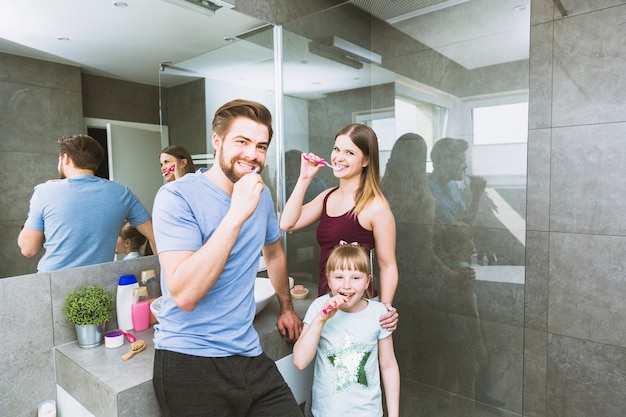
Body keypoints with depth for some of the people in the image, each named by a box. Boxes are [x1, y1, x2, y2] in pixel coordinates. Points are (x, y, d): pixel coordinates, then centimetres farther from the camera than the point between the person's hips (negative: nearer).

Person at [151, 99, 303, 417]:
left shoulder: (261, 195, 4)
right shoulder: (177, 197, -15)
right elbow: (184, 295, -26)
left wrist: (286, 307, 26)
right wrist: (237, 214, -29)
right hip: (190, 360, -5)